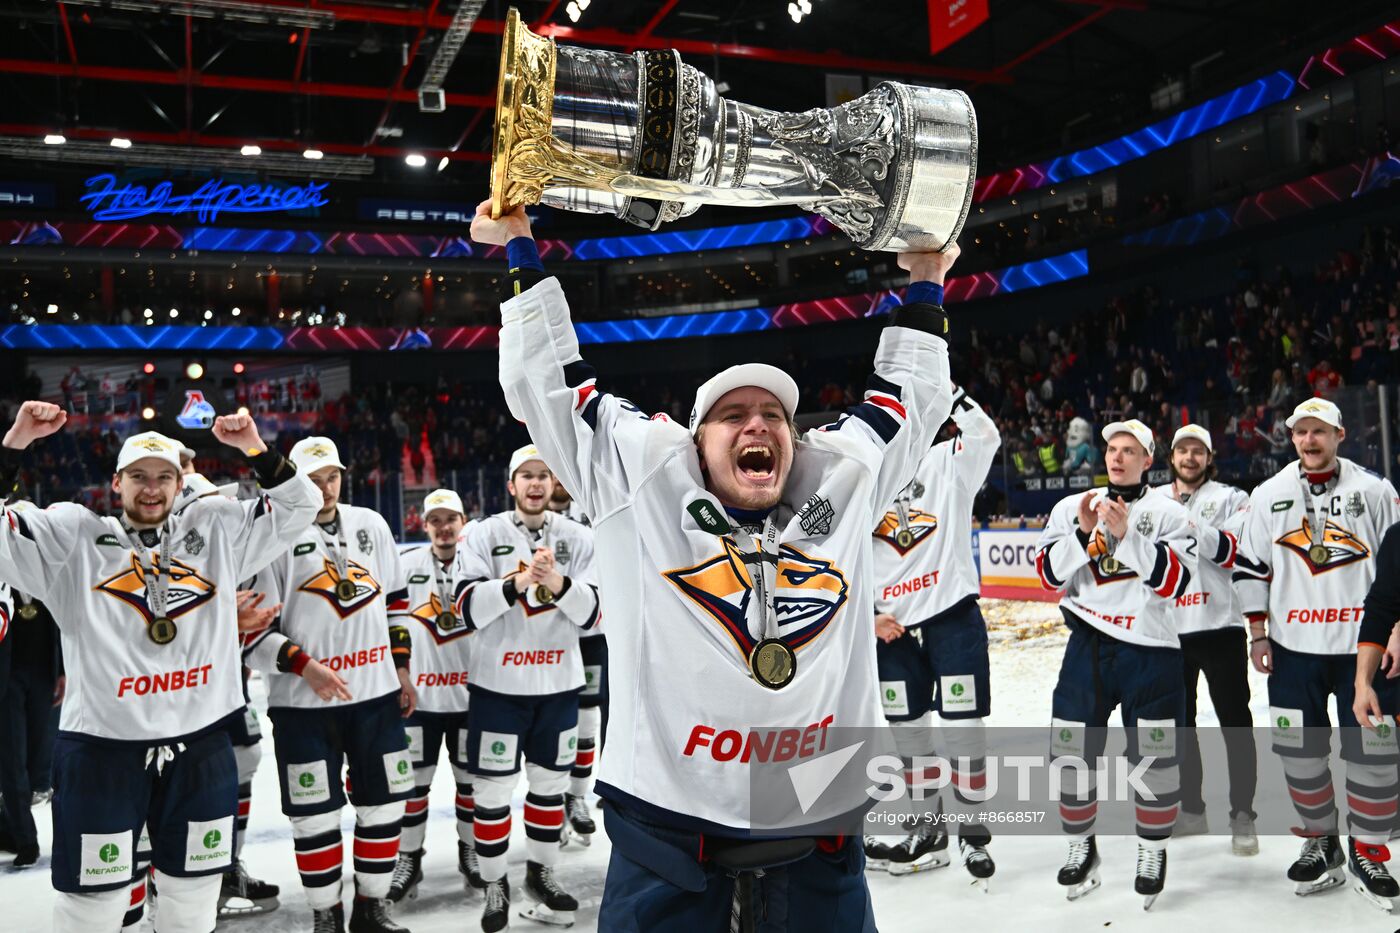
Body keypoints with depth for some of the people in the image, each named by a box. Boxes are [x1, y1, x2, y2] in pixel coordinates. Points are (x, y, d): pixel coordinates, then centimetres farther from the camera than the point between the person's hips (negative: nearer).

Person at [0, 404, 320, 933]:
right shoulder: (72, 536, 2)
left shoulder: (216, 532, 8)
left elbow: (297, 506, 9)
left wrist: (255, 449, -6)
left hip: (200, 746, 3)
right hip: (101, 747, -2)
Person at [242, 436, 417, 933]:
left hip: (377, 694, 4)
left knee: (384, 804, 10)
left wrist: (402, 667, 12)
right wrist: (304, 665, -20)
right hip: (303, 704, -4)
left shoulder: (370, 525, 7)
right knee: (316, 816, 5)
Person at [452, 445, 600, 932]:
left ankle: (540, 874, 32)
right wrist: (515, 583, -28)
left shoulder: (578, 537, 2)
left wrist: (559, 583, -24)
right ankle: (495, 886, 20)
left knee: (550, 783, 15)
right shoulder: (484, 533, -3)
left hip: (558, 683, 3)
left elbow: (592, 614, -6)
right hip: (498, 683, -2)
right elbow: (469, 609, -13)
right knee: (494, 789, 3)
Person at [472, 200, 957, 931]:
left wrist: (923, 286, 24)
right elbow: (547, 387, 3)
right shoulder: (645, 481, -2)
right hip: (668, 837, -2)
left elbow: (907, 404, 20)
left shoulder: (840, 483, 6)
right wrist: (522, 253, 7)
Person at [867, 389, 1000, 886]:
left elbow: (985, 436, -22)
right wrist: (867, 616, -1)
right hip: (892, 627, 4)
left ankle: (973, 831, 16)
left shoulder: (947, 463, -1)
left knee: (963, 726, 0)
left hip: (953, 615, -4)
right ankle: (928, 831, 28)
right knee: (909, 730, 12)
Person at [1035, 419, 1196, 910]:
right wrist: (1083, 531, -13)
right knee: (1072, 750, 6)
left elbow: (1174, 582, -12)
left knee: (1154, 755, 2)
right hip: (1087, 644, 2)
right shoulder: (1071, 506, 7)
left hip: (1150, 649, -2)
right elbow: (1050, 574, 0)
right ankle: (1081, 845, 26)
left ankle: (1153, 850, 24)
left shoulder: (1169, 513, 0)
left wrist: (1127, 533, -19)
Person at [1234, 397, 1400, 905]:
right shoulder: (1268, 495, 4)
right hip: (1293, 647, 2)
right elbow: (1249, 566, 7)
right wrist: (1258, 633, 3)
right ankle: (1320, 841, 24)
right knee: (1299, 749, 6)